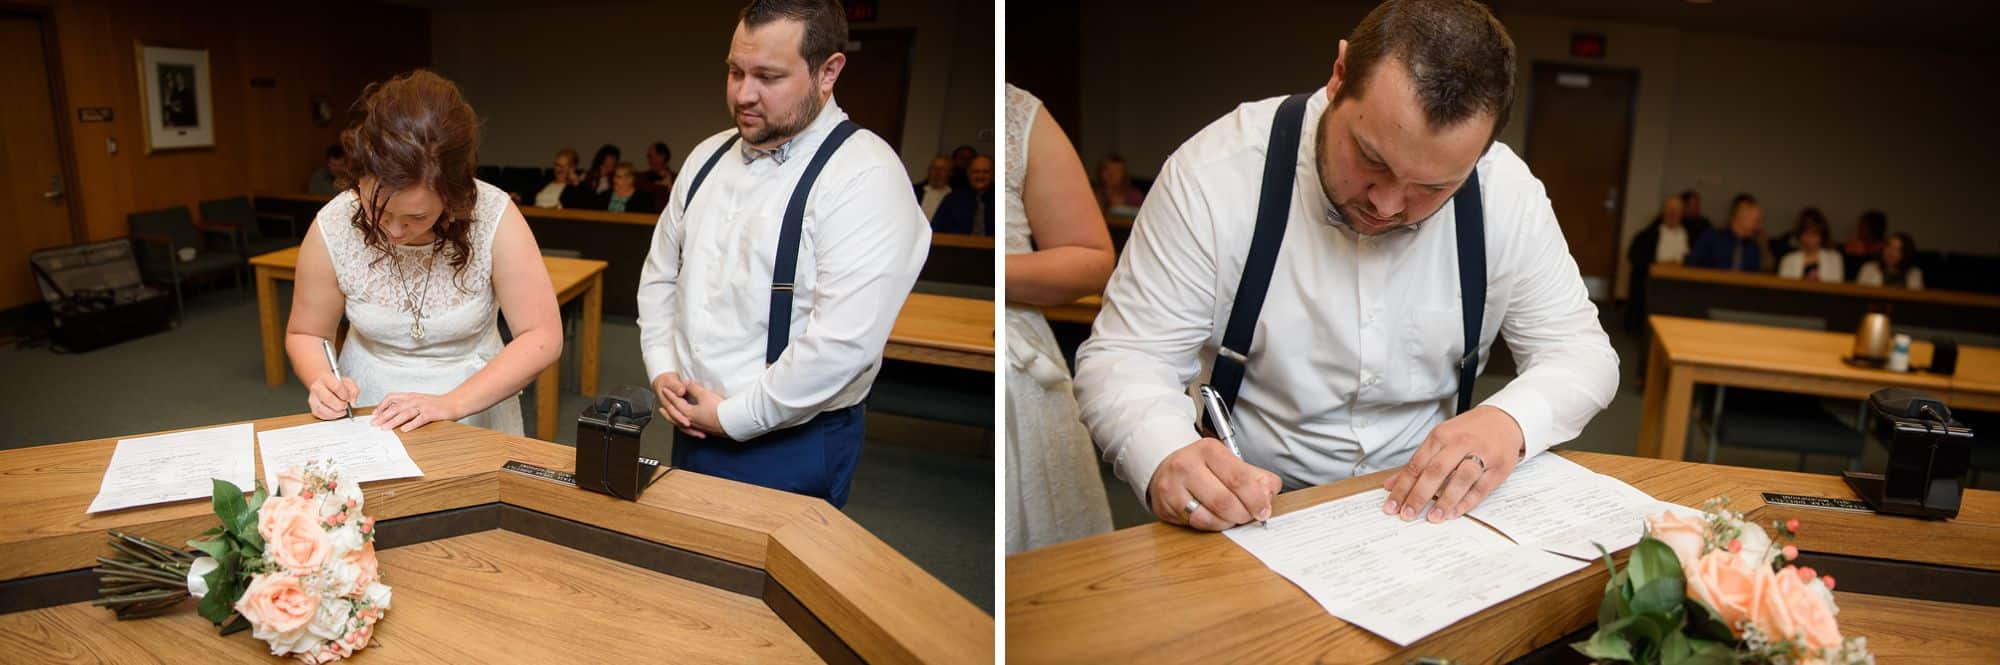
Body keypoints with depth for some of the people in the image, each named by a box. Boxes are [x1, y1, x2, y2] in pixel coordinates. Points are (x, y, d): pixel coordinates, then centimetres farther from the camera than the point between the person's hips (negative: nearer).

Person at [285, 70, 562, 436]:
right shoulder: (332, 229, -11)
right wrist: (321, 382, -16)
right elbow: (305, 334, 5)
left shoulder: (494, 217, -18)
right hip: (368, 417, 2)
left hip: (476, 408, -1)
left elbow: (542, 337, -15)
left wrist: (451, 404, -23)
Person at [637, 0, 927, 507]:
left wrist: (733, 417, -17)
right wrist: (661, 369, 2)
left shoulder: (865, 176, -20)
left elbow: (845, 343, -27)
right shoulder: (709, 157, 7)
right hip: (693, 425, 7)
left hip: (792, 449, -7)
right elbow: (660, 273, 17)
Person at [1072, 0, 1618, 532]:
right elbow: (1123, 357, -14)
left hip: (1428, 507, 2)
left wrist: (1510, 421, -20)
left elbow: (1582, 351, 1)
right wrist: (1165, 458, -34)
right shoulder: (1215, 174, -17)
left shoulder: (1506, 191, -8)